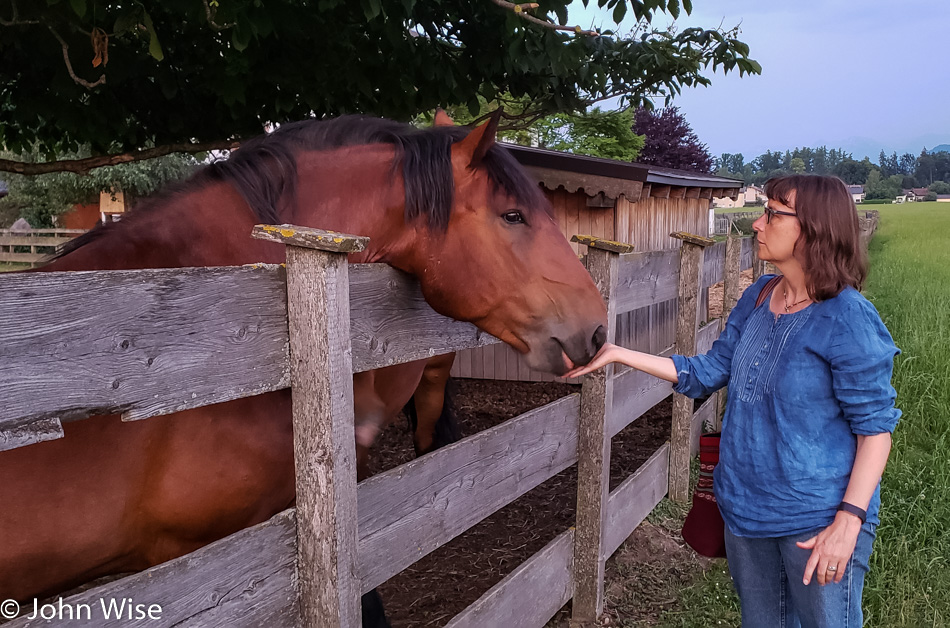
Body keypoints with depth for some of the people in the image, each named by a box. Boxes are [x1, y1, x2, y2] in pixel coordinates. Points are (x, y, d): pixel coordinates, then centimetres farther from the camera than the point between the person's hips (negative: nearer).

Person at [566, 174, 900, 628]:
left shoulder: (848, 320, -20)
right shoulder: (758, 298, 1)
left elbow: (875, 428, -15)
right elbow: (708, 372, 7)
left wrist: (848, 521, -21)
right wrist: (618, 353, 3)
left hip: (817, 519, -7)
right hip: (745, 507, 7)